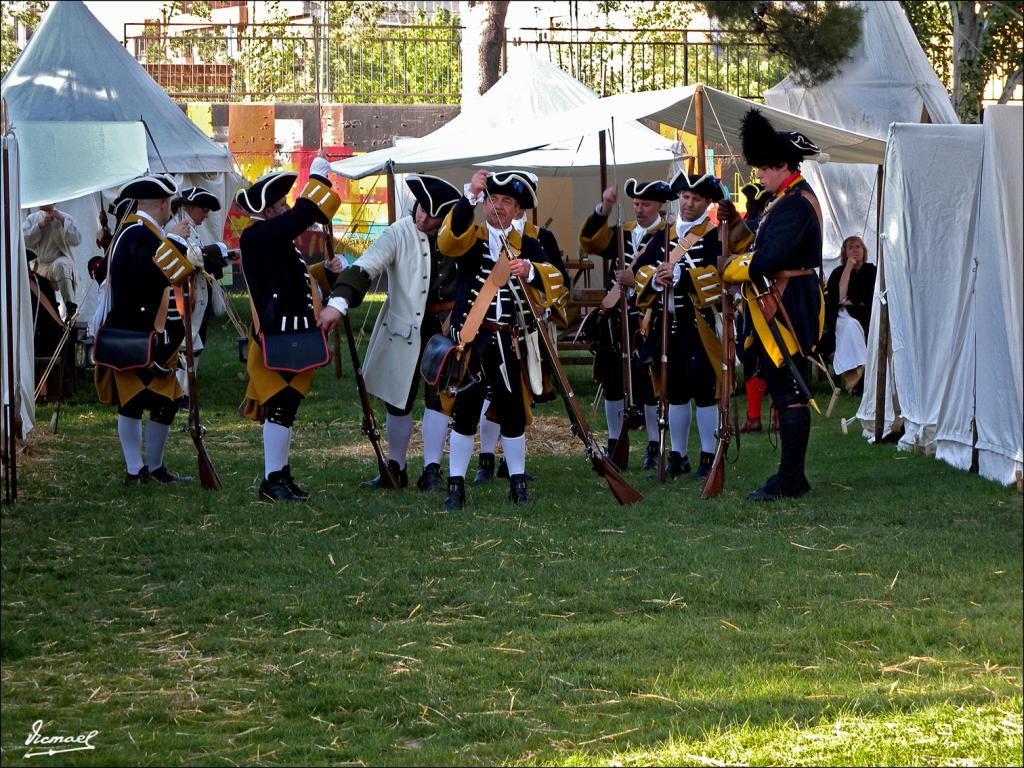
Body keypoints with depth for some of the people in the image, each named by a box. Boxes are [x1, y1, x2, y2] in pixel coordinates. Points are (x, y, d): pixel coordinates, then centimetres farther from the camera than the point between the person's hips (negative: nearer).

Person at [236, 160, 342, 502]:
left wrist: (327, 271, 12)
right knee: (281, 407, -10)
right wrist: (318, 178, -12)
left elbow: (297, 280, 29)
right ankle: (272, 481, -8)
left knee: (284, 410, 14)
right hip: (276, 342, -10)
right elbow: (302, 216, -24)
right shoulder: (258, 237, -15)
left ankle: (280, 475, 20)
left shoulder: (277, 241, 18)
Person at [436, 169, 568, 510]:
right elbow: (449, 240, -22)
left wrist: (530, 272, -26)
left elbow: (555, 285, -5)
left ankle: (518, 483, 17)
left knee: (513, 411, 7)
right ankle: (456, 486, 1)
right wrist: (469, 197, -35)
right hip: (471, 339, -2)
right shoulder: (469, 238, 3)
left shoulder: (528, 247, 8)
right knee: (465, 411, -3)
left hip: (510, 343, 2)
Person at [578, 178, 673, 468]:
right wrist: (604, 209, -14)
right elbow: (591, 241, -1)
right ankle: (613, 445, 17)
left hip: (647, 324, -6)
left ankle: (654, 447, 2)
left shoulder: (667, 237, -3)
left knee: (648, 386, -5)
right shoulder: (623, 232, 15)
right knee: (612, 383, 8)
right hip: (615, 320, 6)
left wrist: (637, 281, -28)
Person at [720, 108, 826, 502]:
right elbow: (759, 244, 20)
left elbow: (771, 257, -26)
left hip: (789, 313, -11)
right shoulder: (786, 199, 16)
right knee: (784, 390, 13)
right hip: (777, 310, 11)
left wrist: (731, 270, -13)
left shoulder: (796, 204, -17)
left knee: (790, 392, -8)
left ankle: (789, 479, -7)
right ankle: (792, 476, 18)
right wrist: (735, 223, 5)